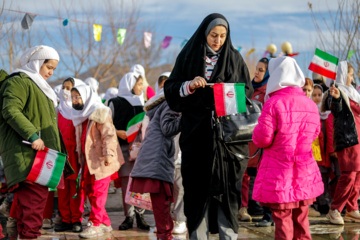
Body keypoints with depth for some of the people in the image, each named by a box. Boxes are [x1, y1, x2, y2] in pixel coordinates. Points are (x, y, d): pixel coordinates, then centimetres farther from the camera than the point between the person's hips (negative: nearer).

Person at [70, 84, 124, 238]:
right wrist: (81, 159, 20)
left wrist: (108, 154, -22)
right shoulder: (80, 116, 18)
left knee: (98, 192, -8)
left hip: (101, 161, -8)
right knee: (89, 191, 7)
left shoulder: (99, 112, -8)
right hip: (88, 161, 8)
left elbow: (108, 134, -15)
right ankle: (105, 223, 15)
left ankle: (95, 225, -5)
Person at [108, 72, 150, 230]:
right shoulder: (115, 103, 7)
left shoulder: (141, 104, 18)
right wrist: (118, 132, -12)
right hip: (123, 147, -3)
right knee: (126, 180, -4)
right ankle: (129, 216, 0)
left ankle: (140, 214, 0)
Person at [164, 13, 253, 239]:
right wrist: (189, 86, -14)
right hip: (197, 133, 0)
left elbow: (248, 90, 8)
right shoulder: (188, 57, 5)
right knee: (198, 185, 0)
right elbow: (170, 89, 4)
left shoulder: (235, 58, 7)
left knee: (227, 185, -1)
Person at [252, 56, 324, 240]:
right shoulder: (311, 104, 2)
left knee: (282, 220, 1)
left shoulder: (273, 103, -15)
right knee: (301, 219, 16)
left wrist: (256, 135, 5)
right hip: (305, 175, 6)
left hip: (280, 178, -5)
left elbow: (262, 138, -16)